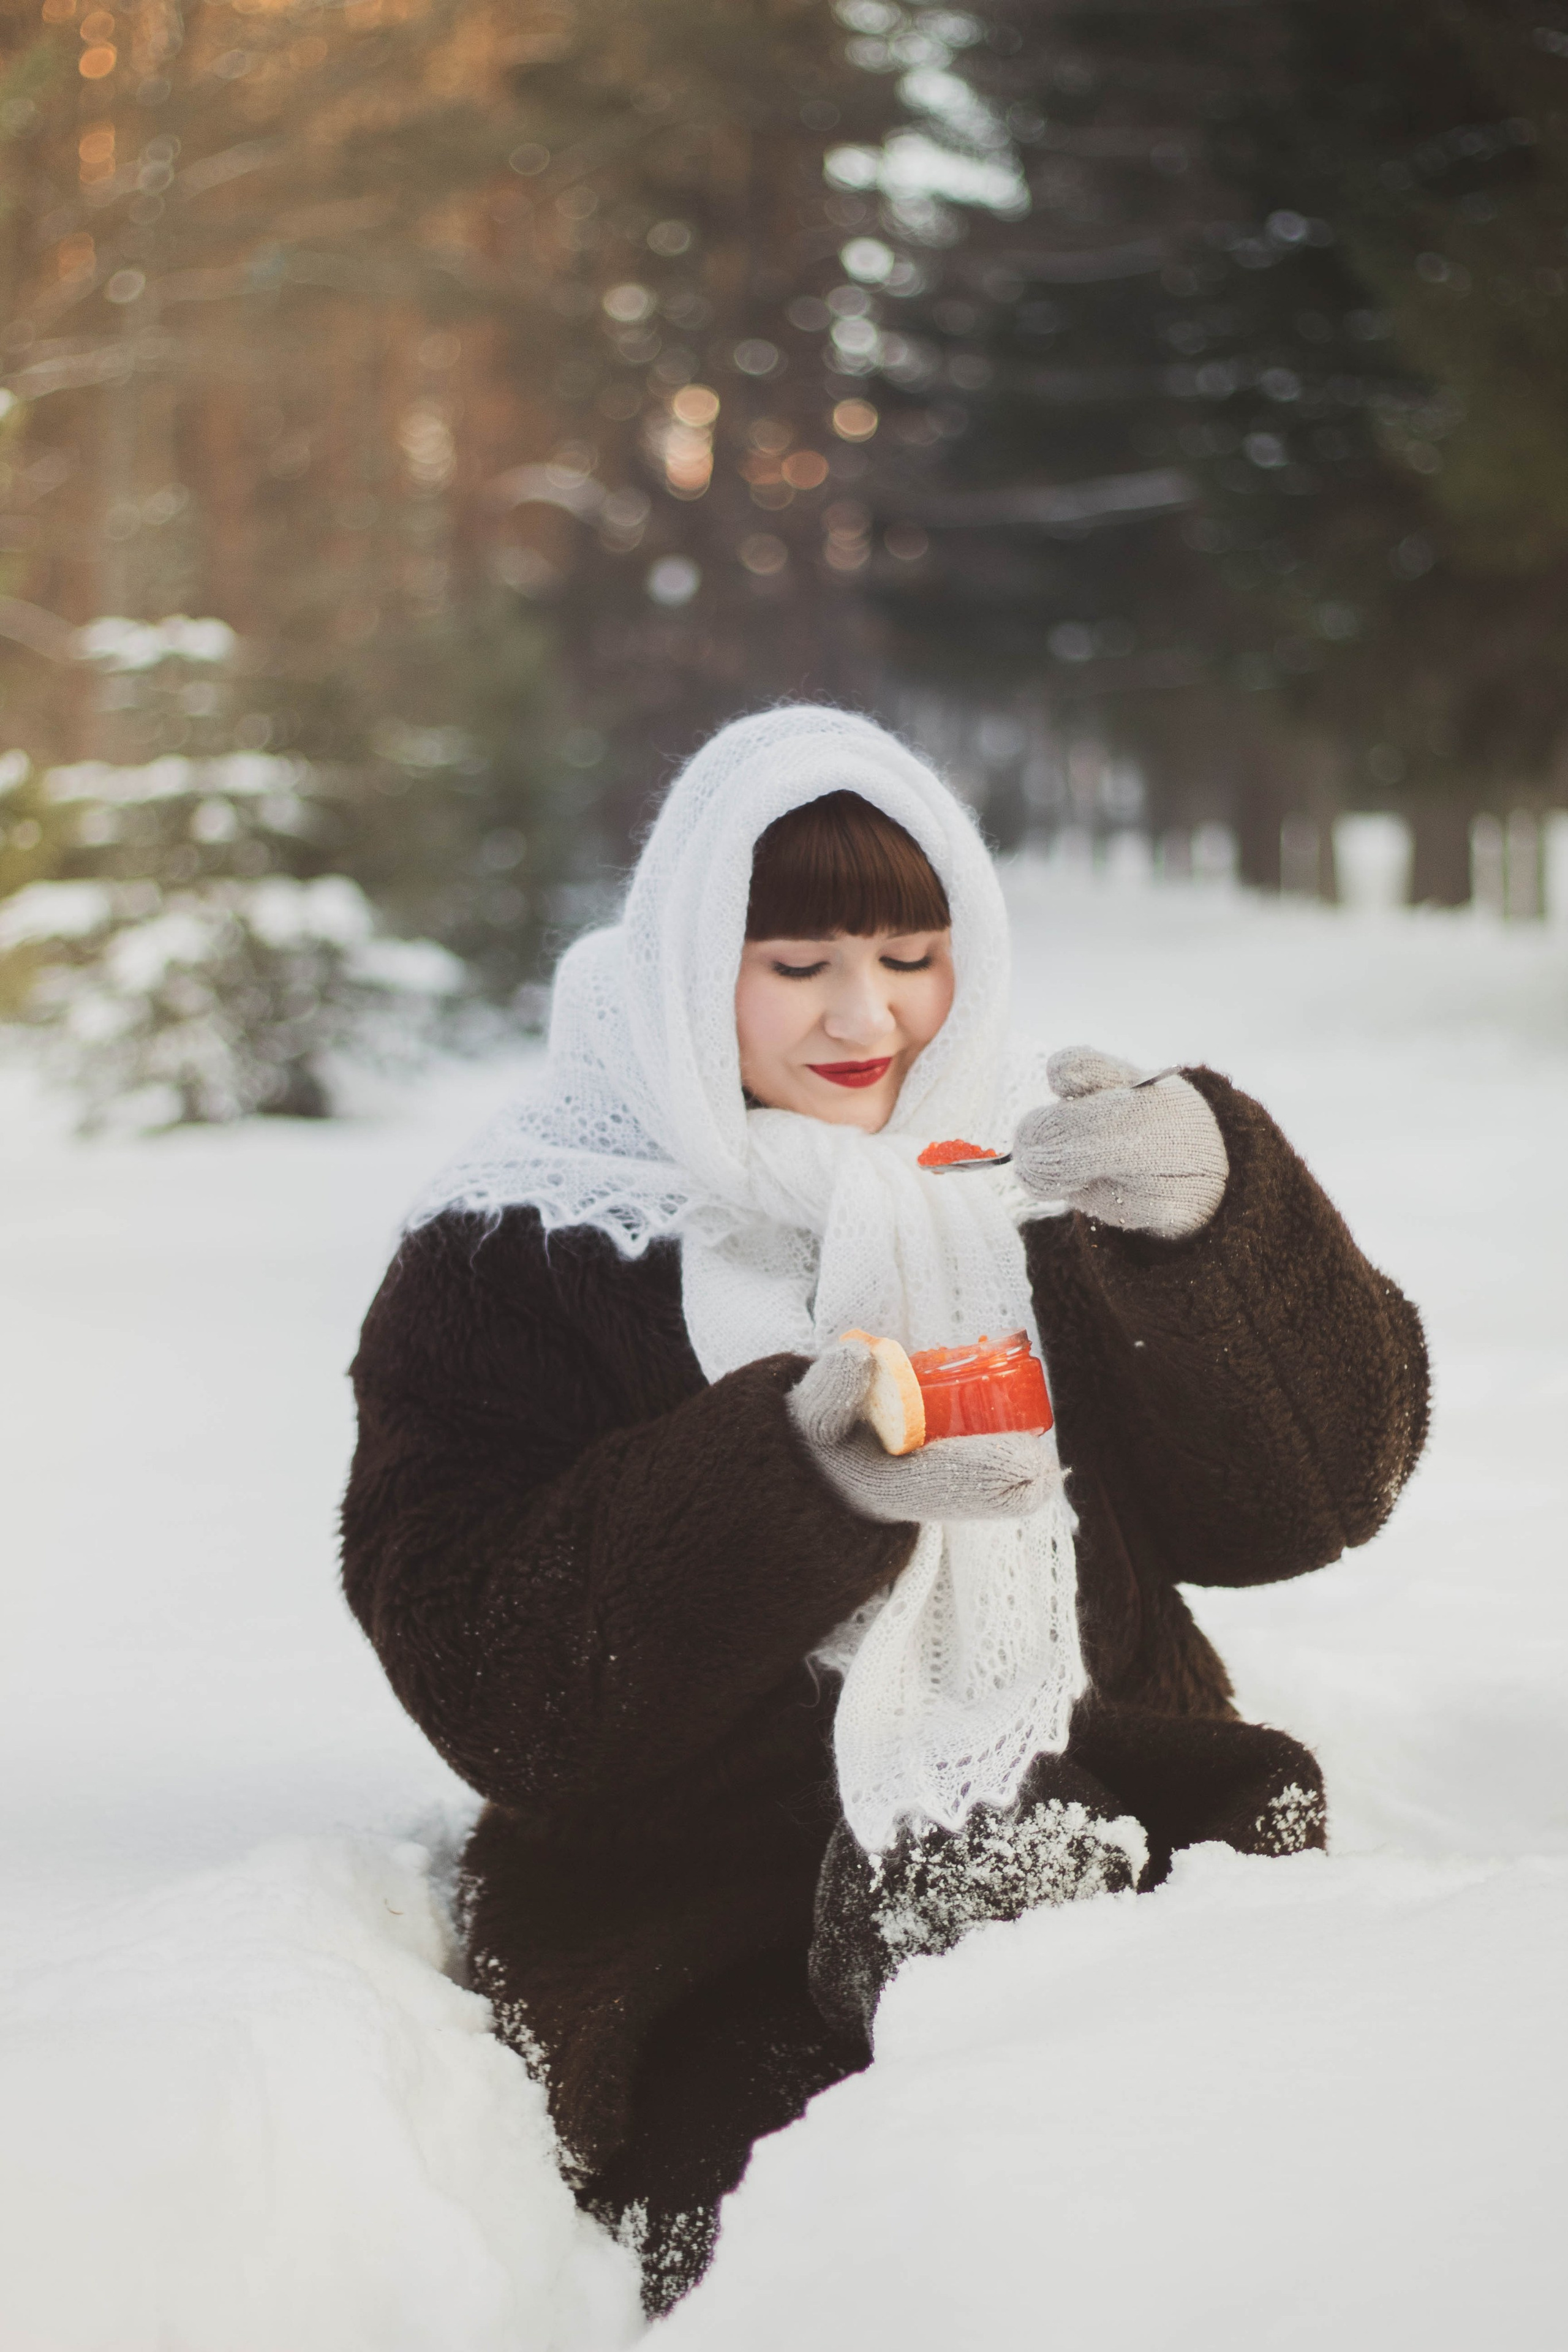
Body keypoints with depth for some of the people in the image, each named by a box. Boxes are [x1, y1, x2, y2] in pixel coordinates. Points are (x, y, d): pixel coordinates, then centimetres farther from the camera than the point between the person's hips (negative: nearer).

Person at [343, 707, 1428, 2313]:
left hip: (1122, 1858, 2)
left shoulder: (1041, 1167, 11)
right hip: (716, 1969, -2)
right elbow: (484, 1671, -8)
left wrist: (1218, 1216, -14)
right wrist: (789, 1474, -22)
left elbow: (1315, 1486, 4)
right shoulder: (520, 1250, 3)